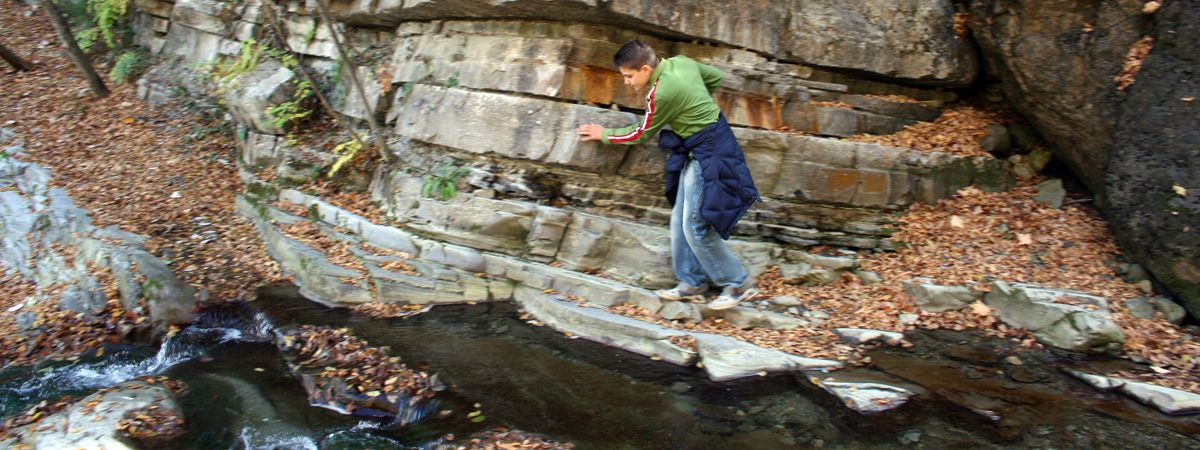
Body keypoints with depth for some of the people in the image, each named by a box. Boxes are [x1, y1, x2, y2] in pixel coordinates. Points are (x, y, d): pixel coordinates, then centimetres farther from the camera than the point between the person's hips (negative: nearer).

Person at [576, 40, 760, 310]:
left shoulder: (662, 93, -22)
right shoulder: (680, 61, 2)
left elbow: (641, 134, -7)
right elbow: (717, 77, 17)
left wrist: (603, 134, 6)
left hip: (707, 154, -10)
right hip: (697, 152, 10)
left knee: (696, 226, -7)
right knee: (681, 221, 12)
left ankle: (739, 284, 5)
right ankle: (692, 283, 22)